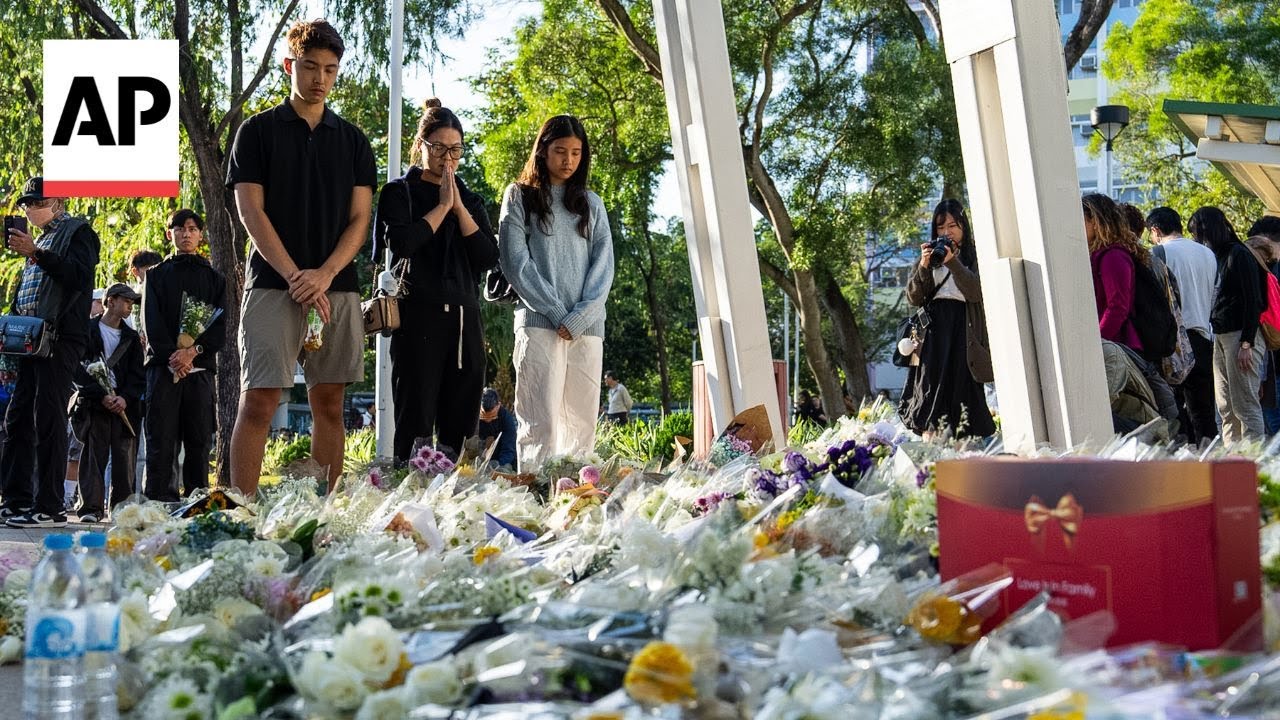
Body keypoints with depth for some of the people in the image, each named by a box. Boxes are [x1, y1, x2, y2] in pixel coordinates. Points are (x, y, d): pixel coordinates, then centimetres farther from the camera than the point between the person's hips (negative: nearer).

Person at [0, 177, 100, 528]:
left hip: (59, 338, -8)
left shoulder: (78, 232, 2)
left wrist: (35, 253, -19)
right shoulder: (42, 239, 25)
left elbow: (80, 275, -14)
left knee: (48, 420, -11)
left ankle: (50, 507, -10)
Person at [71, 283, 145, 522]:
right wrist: (102, 395, -13)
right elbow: (79, 370, -3)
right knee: (93, 456, -8)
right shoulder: (88, 330, 6)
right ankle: (91, 508, -10)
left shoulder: (132, 337, 19)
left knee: (124, 458, -1)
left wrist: (125, 398, -7)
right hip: (93, 404, -3)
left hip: (124, 405, 3)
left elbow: (138, 375, 11)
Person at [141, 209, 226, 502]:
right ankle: (157, 501, -7)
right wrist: (171, 356, -13)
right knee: (161, 439, -6)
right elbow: (150, 322, 2)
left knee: (199, 441, -1)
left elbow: (220, 328, 4)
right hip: (163, 366, -1)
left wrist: (193, 351, -13)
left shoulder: (215, 279, 16)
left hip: (200, 367, 1)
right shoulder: (157, 274, 14)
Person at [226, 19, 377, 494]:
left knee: (329, 405, 4)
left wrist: (324, 275, -10)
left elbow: (360, 218, 6)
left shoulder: (352, 140, 13)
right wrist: (296, 277, -13)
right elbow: (250, 211, -3)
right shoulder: (259, 130, 5)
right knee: (258, 404, -8)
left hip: (337, 287, 3)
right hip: (273, 286, -3)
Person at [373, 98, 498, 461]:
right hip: (418, 315, -4)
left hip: (464, 319, 4)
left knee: (459, 425, 3)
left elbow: (489, 257, 5)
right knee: (416, 421, -8)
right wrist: (442, 206, -4)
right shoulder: (399, 192, 6)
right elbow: (401, 243, -12)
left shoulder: (470, 200, 18)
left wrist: (459, 207, -1)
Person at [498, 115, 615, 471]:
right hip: (539, 323, -3)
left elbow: (604, 265, 10)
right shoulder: (520, 197, 10)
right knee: (541, 424, -13)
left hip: (587, 327, 4)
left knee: (582, 425, 0)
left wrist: (579, 317, -6)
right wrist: (556, 312, -9)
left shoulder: (591, 203, 19)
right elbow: (515, 262, 0)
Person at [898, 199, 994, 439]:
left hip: (964, 330, -2)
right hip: (934, 329, 2)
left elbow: (977, 292, -6)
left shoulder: (975, 256, 11)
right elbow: (914, 298, 8)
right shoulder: (930, 256, 19)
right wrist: (923, 267, -7)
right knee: (932, 390, -11)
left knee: (962, 386, -11)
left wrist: (953, 263, -16)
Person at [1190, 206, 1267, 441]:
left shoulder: (1239, 255, -7)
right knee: (1226, 407, 7)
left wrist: (1246, 344, -18)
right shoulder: (1219, 257, 18)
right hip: (1220, 337, 9)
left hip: (1241, 336, -9)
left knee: (1245, 405, -9)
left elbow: (1252, 301, -13)